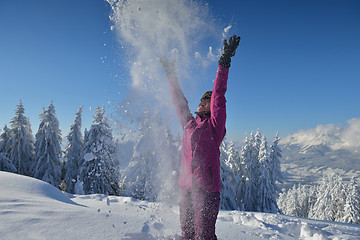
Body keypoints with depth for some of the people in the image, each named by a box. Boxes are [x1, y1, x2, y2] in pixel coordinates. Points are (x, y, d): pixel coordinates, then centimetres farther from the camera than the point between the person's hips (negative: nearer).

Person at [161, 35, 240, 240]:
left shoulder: (215, 125, -1)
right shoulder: (189, 123, 14)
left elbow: (219, 95, -10)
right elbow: (180, 101, 21)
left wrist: (224, 62, -16)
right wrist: (171, 75, 27)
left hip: (207, 189, -6)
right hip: (187, 188, 6)